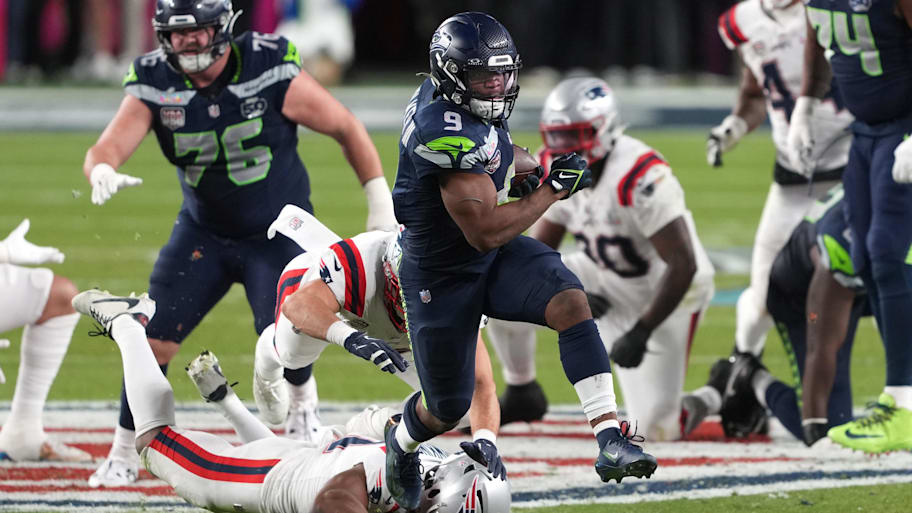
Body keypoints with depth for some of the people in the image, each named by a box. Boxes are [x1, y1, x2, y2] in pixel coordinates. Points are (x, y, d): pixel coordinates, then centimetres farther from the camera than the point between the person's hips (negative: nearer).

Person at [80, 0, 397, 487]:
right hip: (203, 231, 3)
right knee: (153, 339, -9)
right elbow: (106, 147, -24)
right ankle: (123, 457, 8)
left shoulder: (271, 71, -21)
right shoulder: (153, 85, -13)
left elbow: (346, 128, -10)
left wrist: (380, 204, -10)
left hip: (278, 231, -3)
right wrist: (103, 171, -49)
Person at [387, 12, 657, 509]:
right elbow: (485, 233, -31)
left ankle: (610, 441, -29)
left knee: (570, 301, -22)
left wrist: (520, 180, 5)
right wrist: (551, 189, -25)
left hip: (498, 260, 7)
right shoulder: (450, 136, -32)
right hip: (442, 277, -7)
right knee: (448, 408, 9)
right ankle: (403, 441, 48)